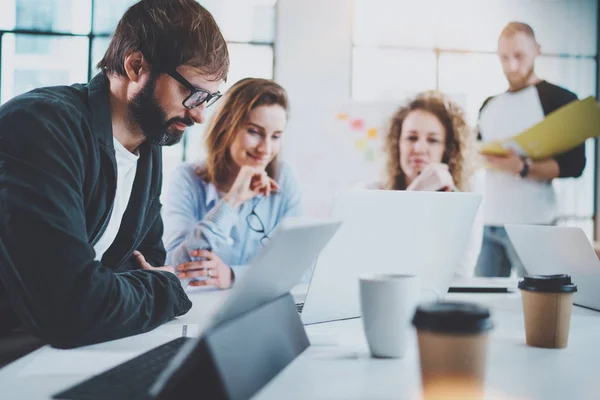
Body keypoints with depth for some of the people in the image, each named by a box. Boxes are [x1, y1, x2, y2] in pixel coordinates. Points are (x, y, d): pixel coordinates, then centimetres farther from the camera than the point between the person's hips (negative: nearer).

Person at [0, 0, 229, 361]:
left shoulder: (149, 145, 5)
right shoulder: (40, 127, -23)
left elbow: (150, 259, 13)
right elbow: (71, 307, -32)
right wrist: (168, 289, -14)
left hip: (73, 348, 7)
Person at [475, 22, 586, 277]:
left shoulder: (559, 100, -2)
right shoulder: (490, 105, 16)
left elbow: (573, 164, -9)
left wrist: (522, 168, -22)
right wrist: (483, 157, 2)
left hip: (532, 224, -6)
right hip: (488, 222, 6)